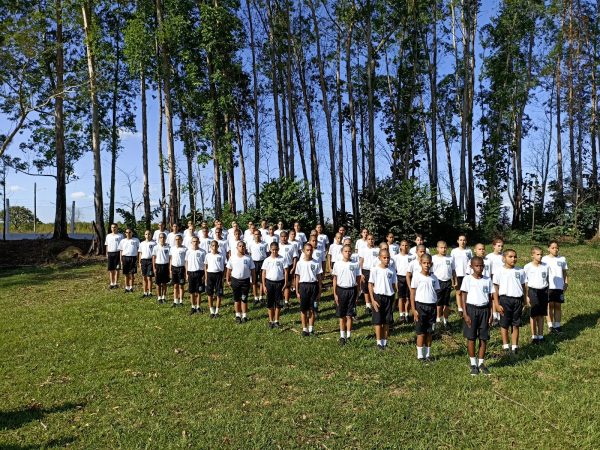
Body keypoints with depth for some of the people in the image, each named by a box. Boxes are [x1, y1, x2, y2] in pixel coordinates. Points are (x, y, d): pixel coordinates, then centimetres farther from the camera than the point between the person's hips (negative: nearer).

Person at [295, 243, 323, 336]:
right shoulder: (300, 263, 0)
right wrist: (297, 291, 0)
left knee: (311, 309, 6)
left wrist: (319, 290, 2)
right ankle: (304, 329, 14)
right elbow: (297, 278, 3)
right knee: (303, 309, 4)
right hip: (303, 286, 0)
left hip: (314, 286, 0)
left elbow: (319, 277, 5)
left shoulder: (316, 263, 1)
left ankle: (311, 329, 16)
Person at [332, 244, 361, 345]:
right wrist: (335, 293, -1)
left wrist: (357, 293, 2)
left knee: (349, 315, 2)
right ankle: (342, 336, 16)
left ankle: (348, 336, 13)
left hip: (351, 290, 0)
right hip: (341, 290, 0)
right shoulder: (338, 264, 0)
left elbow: (358, 280, 5)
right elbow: (335, 279, 3)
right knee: (341, 315, 7)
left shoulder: (355, 264, 0)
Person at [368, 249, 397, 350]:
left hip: (389, 297, 3)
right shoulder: (375, 269, -8)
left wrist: (393, 299, 5)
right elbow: (370, 285, -6)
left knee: (387, 321, 9)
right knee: (378, 321, 2)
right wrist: (373, 300, -10)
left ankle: (385, 341, 20)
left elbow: (394, 285, 9)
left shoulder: (392, 270, 2)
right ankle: (379, 342, 11)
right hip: (378, 297, -3)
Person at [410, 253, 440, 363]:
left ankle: (427, 354, 22)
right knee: (421, 333, 2)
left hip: (432, 306, 4)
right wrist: (414, 310, -9)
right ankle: (420, 355, 13)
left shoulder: (434, 277, 5)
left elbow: (436, 293, 10)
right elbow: (412, 293, -5)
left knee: (430, 332, 10)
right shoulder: (416, 276, -7)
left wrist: (436, 309, 5)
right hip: (420, 306, -4)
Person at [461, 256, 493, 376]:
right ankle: (473, 364, 15)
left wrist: (491, 314, 3)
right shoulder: (467, 279, -4)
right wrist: (465, 314, -9)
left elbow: (490, 298, 8)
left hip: (484, 310, 3)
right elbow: (464, 297, -4)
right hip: (471, 309, -2)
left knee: (484, 338, 6)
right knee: (471, 337, 3)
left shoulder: (487, 280, 4)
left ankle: (481, 363, 19)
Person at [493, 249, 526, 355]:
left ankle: (514, 346, 18)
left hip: (518, 299, 3)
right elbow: (495, 288, -3)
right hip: (505, 299, -3)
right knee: (504, 324, 5)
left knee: (516, 324, 9)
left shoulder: (520, 271, 7)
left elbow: (523, 286, 13)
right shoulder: (499, 271, -3)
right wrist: (497, 304, -7)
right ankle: (506, 346, 17)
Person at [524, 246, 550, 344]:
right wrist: (526, 296, -4)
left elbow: (547, 280, 11)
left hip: (543, 291, 2)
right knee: (533, 315, 4)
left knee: (541, 315, 9)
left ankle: (540, 336, 18)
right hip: (533, 291, -2)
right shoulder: (527, 267, -5)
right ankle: (534, 336, 15)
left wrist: (547, 293, 8)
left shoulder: (545, 266, 2)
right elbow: (525, 283, -2)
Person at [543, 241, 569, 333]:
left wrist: (566, 283, 4)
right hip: (549, 286, -2)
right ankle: (550, 325, 9)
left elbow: (565, 272, 12)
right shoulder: (544, 259, -1)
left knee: (558, 306, 5)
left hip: (559, 286, 2)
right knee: (550, 305, 2)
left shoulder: (562, 259, 7)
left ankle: (557, 325, 13)